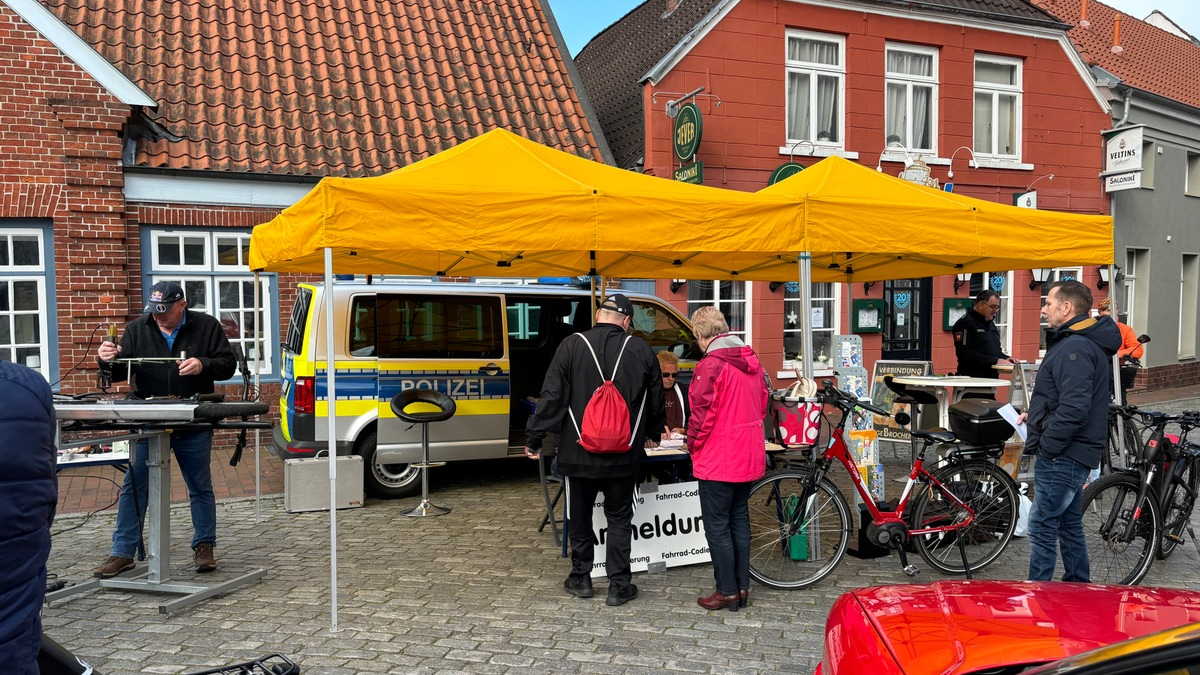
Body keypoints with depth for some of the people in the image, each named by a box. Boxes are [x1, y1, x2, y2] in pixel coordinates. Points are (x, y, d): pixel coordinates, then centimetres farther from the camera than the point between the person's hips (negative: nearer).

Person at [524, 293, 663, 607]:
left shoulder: (571, 346, -7)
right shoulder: (641, 350, -2)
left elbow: (551, 397, -8)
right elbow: (656, 399, 9)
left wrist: (534, 439, 1)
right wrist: (652, 434, 27)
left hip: (579, 452, -1)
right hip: (624, 455, 1)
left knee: (580, 516, 15)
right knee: (619, 518, 11)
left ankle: (581, 578, 25)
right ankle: (619, 586, 12)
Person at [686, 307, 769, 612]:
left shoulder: (710, 365, -18)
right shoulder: (752, 360, 6)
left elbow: (702, 413, -18)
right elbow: (762, 404, 14)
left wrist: (693, 444, -2)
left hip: (718, 459, -8)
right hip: (749, 457, 8)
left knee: (717, 524, 3)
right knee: (739, 519, 16)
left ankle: (728, 592, 9)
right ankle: (743, 587, 23)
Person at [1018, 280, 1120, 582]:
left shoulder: (1075, 348, -20)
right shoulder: (1081, 342, 15)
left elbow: (1074, 409, -28)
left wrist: (1045, 446, -20)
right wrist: (1037, 413, 13)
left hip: (1062, 456, -11)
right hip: (1070, 454, 11)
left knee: (1042, 528, -4)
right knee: (1069, 526, 20)